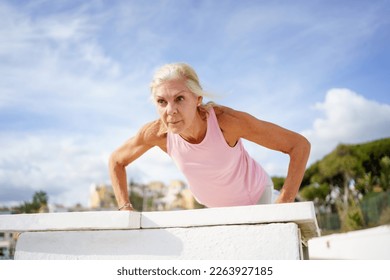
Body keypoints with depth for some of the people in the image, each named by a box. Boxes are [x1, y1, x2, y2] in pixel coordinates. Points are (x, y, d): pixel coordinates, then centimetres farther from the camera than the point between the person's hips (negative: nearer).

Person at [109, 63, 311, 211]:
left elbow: (300, 145, -31)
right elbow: (116, 161, -8)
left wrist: (283, 205, -35)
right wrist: (125, 208, -17)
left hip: (255, 197, -3)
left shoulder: (226, 120, -38)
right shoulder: (157, 132, -29)